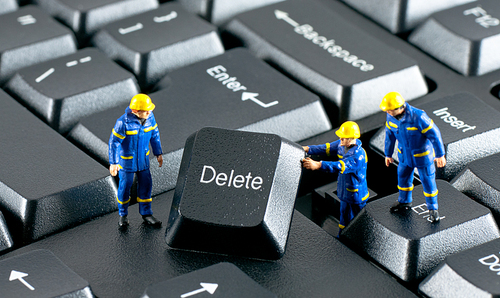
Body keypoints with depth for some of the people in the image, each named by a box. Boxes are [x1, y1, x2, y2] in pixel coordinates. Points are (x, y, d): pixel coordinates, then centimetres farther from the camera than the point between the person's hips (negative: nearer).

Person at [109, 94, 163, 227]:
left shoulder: (150, 117, -12)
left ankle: (146, 214, 24)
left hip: (143, 158, 5)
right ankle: (123, 215, 27)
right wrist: (113, 163, -18)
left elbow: (154, 134, 4)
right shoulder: (124, 122, -28)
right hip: (126, 159, -5)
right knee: (125, 185, 8)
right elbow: (114, 142, -20)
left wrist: (158, 153, 11)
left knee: (145, 184, 9)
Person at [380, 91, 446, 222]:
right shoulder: (391, 116, -17)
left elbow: (434, 134, -25)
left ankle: (433, 208, 28)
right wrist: (388, 154, 10)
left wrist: (440, 155, -17)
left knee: (428, 181, 8)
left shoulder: (417, 117, -36)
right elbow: (390, 134, 2)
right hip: (405, 153, 6)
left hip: (422, 154, -6)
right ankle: (404, 202, 48)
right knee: (403, 177, 22)